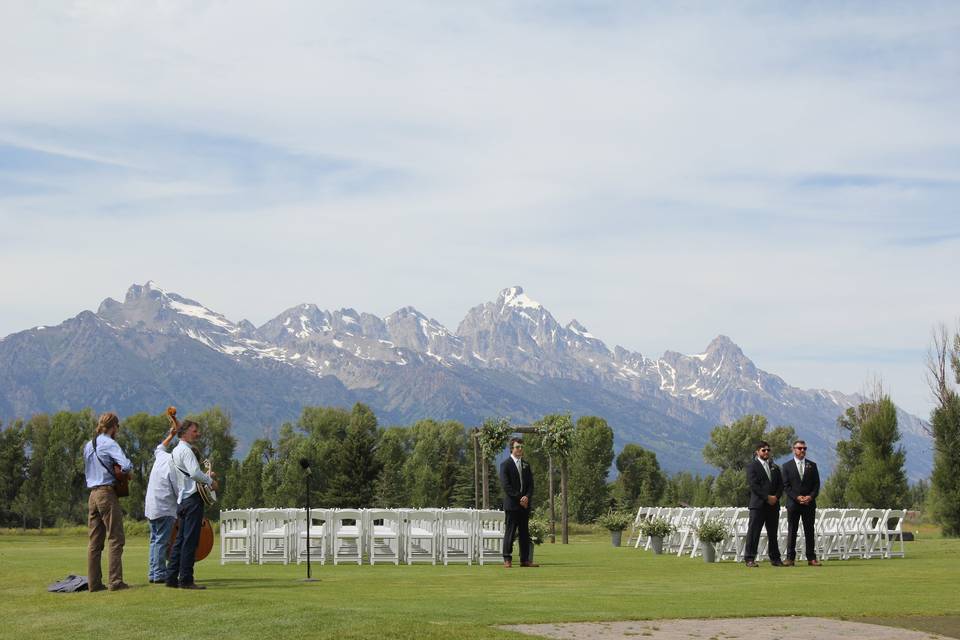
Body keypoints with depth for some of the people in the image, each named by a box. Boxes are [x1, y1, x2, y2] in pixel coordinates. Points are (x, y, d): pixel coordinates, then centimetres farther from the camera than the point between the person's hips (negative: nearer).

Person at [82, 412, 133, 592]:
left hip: (92, 494, 8)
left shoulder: (88, 446, 15)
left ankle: (94, 582, 8)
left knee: (95, 541, 8)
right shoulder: (109, 444, -9)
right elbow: (126, 465, -22)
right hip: (107, 493, -8)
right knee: (115, 539, -4)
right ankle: (115, 581, -8)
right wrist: (124, 470, 0)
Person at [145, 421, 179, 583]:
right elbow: (179, 490, -17)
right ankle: (159, 574, -6)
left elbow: (158, 448, 34)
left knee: (155, 540, 13)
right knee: (162, 541, -7)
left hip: (151, 507, 9)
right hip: (164, 509, -9)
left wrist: (170, 436, 41)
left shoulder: (162, 456, 8)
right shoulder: (174, 466, -17)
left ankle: (153, 573, 16)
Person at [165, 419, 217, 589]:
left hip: (182, 499, 10)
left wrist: (206, 476, 15)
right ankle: (186, 580, -10)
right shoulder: (186, 451, -11)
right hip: (192, 499, -10)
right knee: (190, 540, -9)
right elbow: (194, 473, -25)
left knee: (181, 539, 12)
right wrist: (210, 480, -11)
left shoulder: (176, 451, 20)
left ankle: (172, 578, 12)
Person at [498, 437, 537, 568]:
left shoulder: (526, 465, 16)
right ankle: (507, 559, -2)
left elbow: (530, 484, 12)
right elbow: (506, 485, -10)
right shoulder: (505, 465, -3)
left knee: (525, 533, 5)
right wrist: (519, 498, -15)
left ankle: (525, 560, 8)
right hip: (511, 503, -6)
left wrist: (527, 497, -7)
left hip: (525, 503, 6)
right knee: (510, 532, -5)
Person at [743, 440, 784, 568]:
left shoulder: (774, 467, 19)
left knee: (773, 533, 9)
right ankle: (749, 558, -5)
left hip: (773, 504, 6)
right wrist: (767, 497, -15)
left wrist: (776, 497, -5)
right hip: (758, 505, -5)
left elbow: (780, 484, 13)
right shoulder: (752, 466, 1)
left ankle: (775, 558, 13)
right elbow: (753, 485, -10)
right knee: (753, 532, -6)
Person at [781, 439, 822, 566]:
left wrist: (811, 496, -9)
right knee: (792, 531, 0)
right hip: (793, 503, -2)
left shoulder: (812, 465, 11)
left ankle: (811, 558, 5)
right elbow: (786, 486, -1)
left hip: (809, 503, 2)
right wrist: (796, 497, -13)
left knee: (809, 531, 3)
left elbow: (817, 484, 7)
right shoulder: (787, 466, 5)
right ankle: (790, 558, 1)